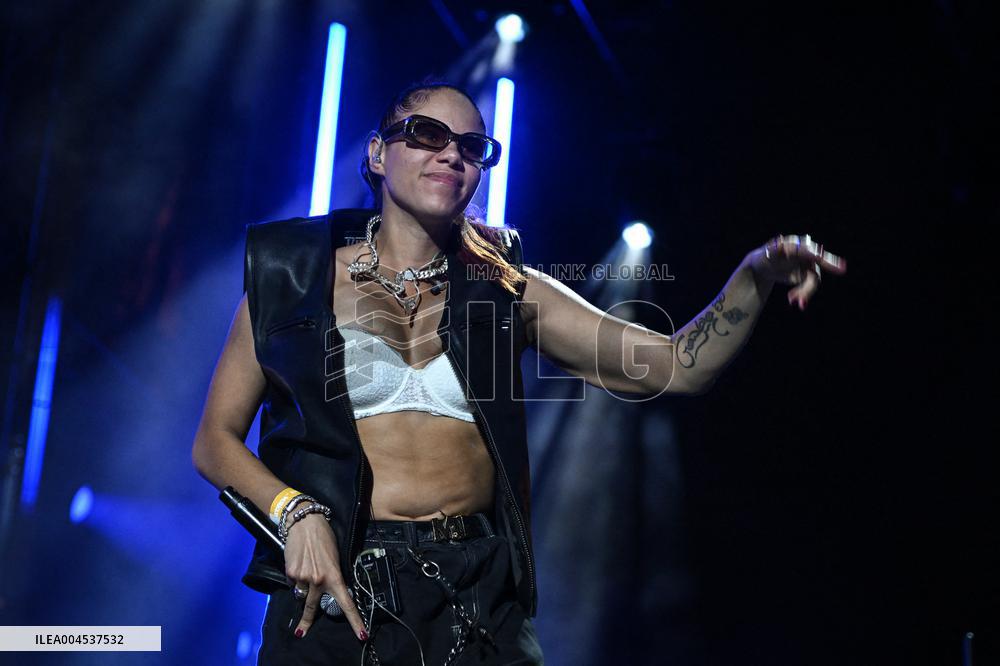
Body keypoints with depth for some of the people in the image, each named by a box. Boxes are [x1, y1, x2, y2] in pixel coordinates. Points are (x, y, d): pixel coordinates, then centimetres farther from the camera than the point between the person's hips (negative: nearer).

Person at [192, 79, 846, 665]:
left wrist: (754, 279, -16)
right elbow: (216, 440, 5)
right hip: (338, 589, -1)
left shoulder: (508, 289, 8)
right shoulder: (292, 274, 4)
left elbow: (677, 366, 1)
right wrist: (297, 512, -12)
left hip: (480, 597, 2)